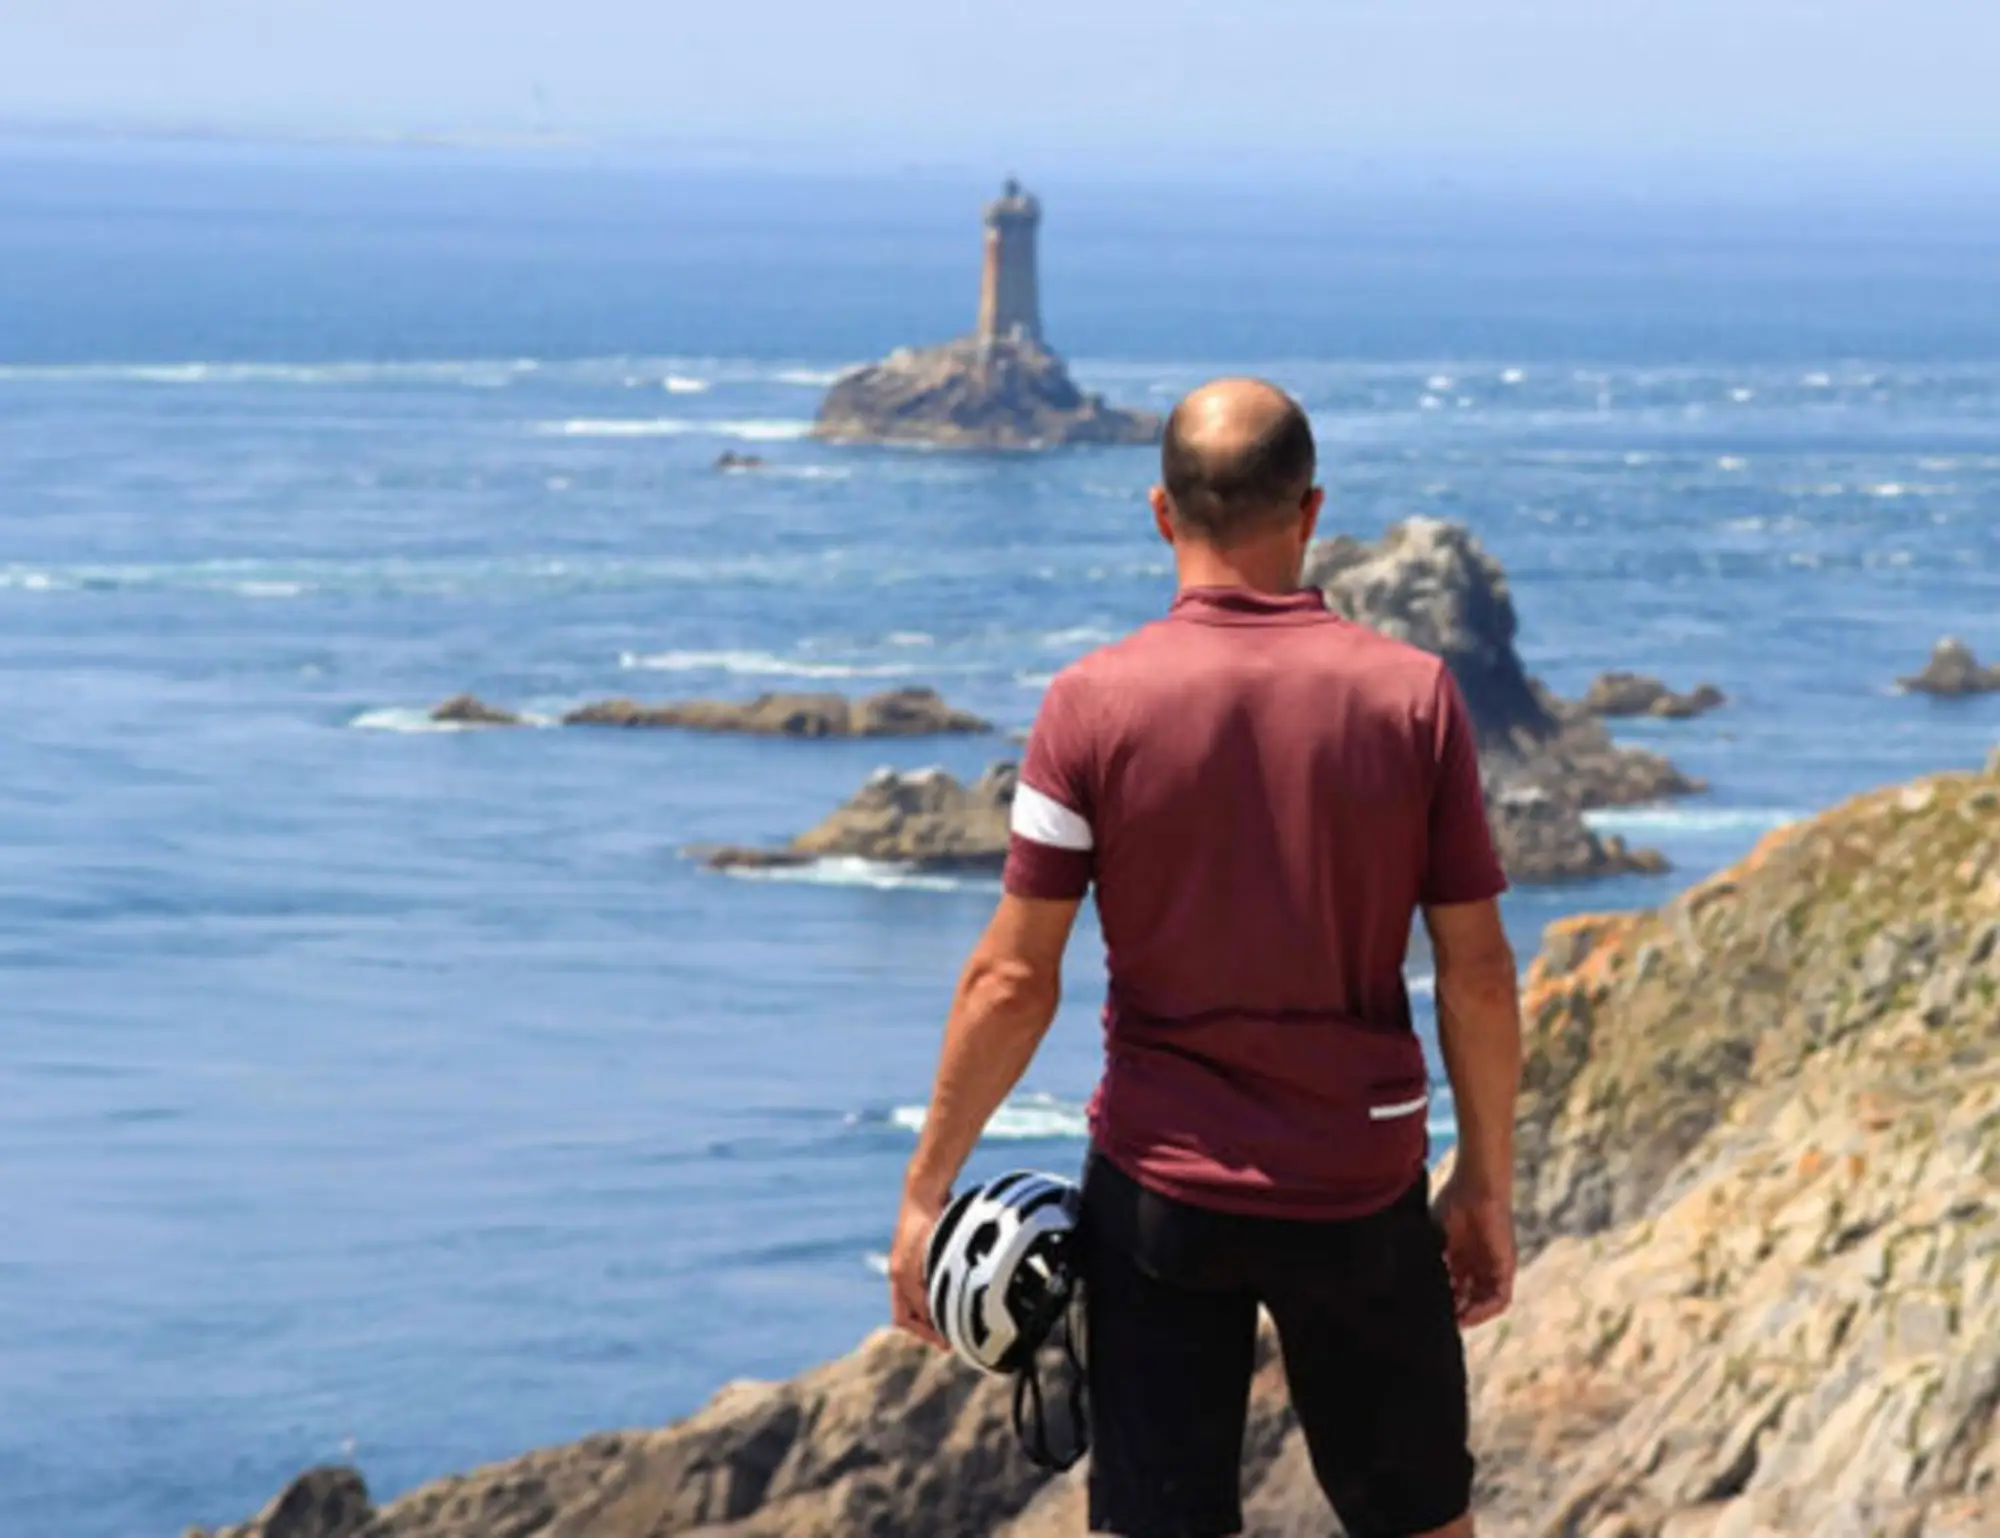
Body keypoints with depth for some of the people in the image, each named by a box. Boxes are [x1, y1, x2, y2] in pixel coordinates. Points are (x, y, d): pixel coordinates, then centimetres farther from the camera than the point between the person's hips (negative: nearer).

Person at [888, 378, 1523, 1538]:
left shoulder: (1095, 704, -9)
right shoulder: (1413, 695, -7)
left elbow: (1014, 982, -9)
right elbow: (1477, 975, -4)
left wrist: (928, 1191, 1)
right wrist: (1487, 1187, 8)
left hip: (1159, 1190, -1)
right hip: (1361, 1189, 1)